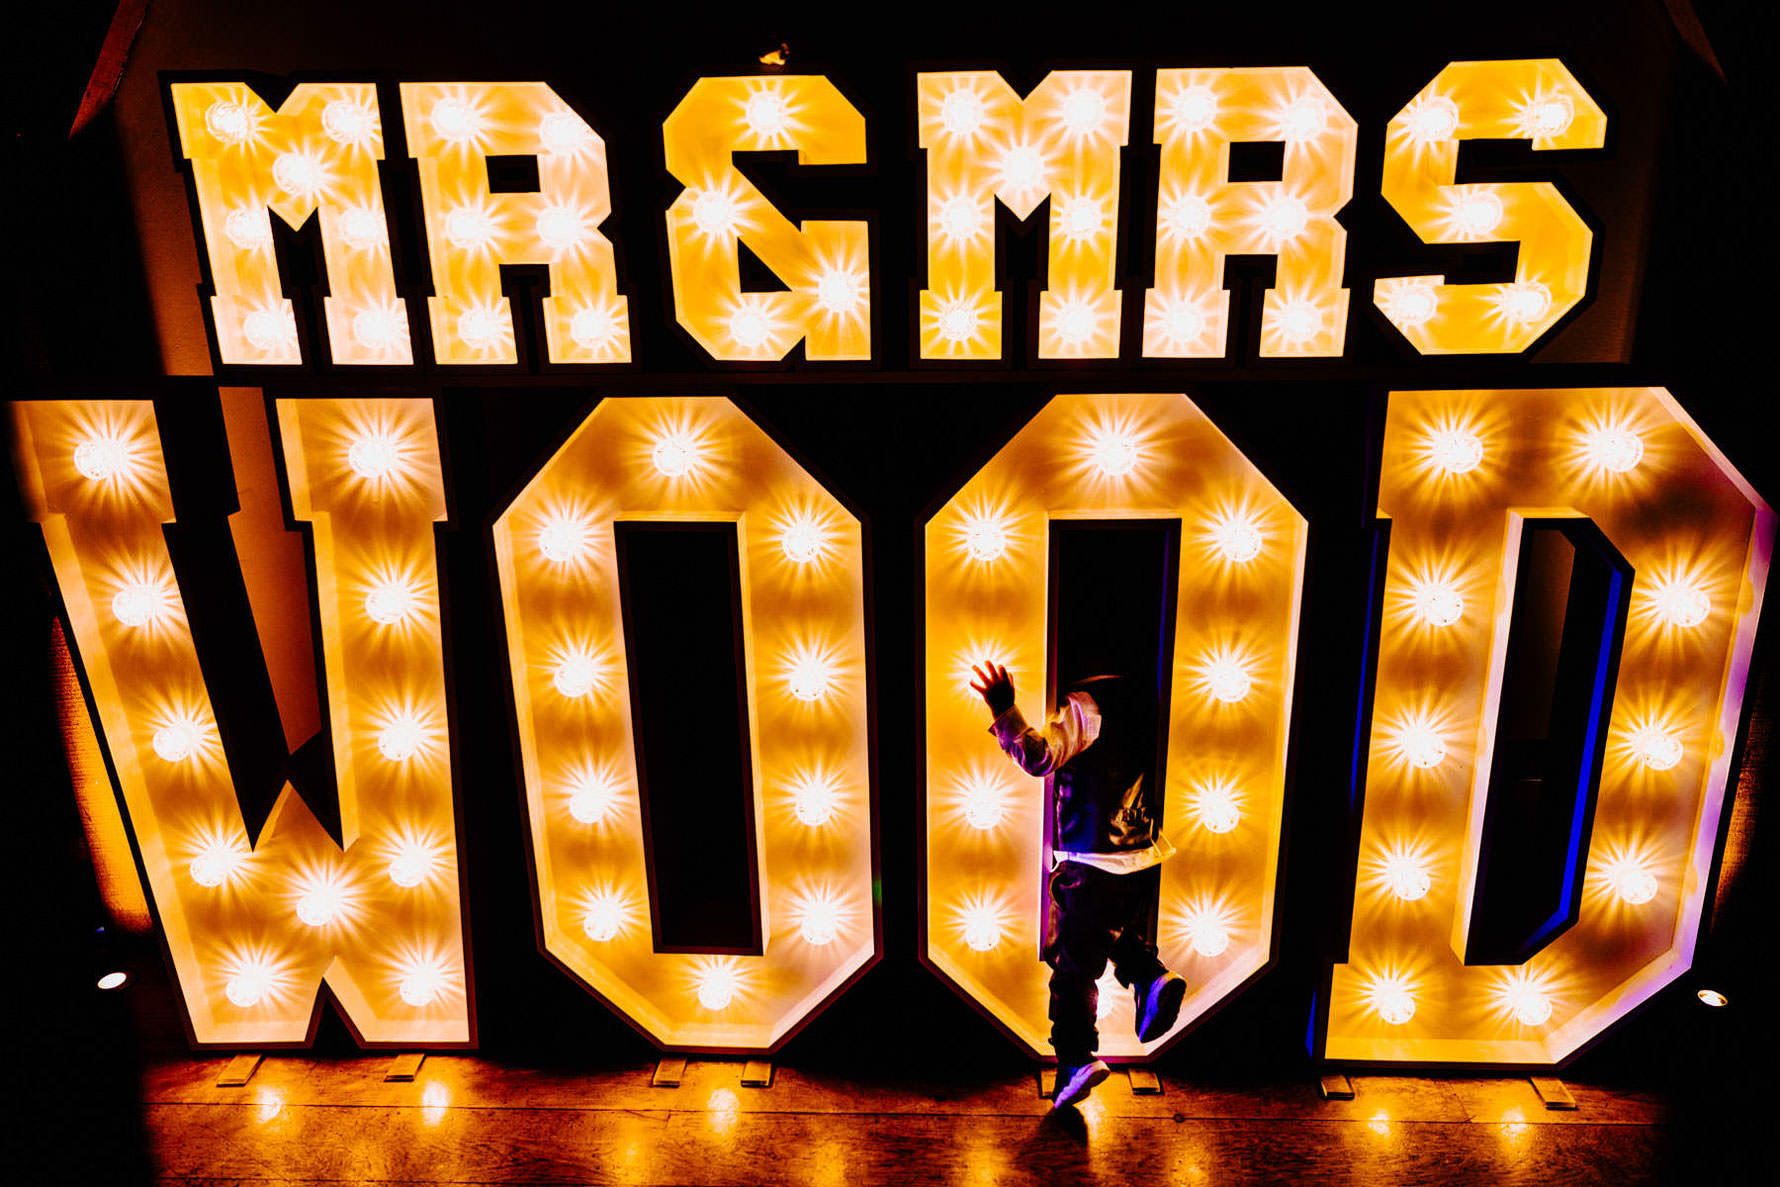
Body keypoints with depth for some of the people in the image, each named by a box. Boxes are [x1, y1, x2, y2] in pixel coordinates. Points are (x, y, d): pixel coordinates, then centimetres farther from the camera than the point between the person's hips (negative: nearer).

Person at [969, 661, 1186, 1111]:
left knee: (1075, 962, 3)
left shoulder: (1083, 706, -16)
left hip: (1092, 862, -7)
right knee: (1125, 936, 28)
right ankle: (1152, 977, 3)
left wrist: (1004, 710, -39)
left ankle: (1077, 1056, -2)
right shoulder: (1142, 697, 6)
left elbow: (1041, 756, -31)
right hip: (1145, 856, 7)